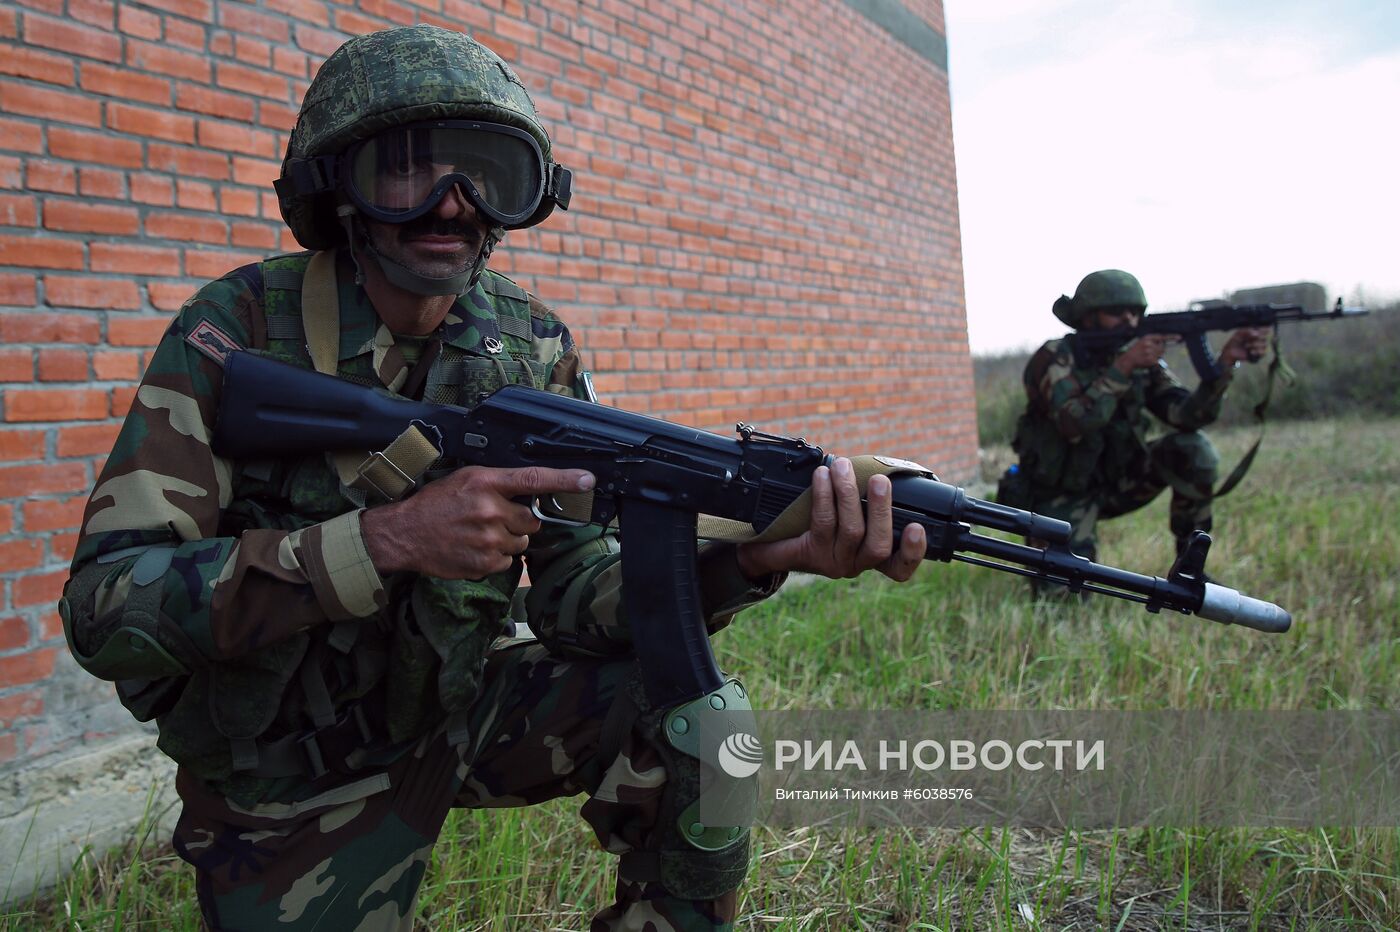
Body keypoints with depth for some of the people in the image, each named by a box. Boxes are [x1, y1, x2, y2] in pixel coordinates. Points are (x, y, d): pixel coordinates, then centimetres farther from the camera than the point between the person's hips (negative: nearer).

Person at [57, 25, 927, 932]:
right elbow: (105, 610, -25)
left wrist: (748, 558, -32)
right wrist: (386, 539, -37)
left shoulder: (535, 348, -9)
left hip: (462, 707, 3)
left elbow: (575, 593, -13)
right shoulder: (237, 330, -18)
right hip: (287, 796, -2)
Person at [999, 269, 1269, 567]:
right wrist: (1123, 367, -37)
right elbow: (1074, 424, -34)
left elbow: (1186, 415, -17)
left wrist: (1225, 362, -30)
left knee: (1195, 449, -17)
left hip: (1114, 483, 4)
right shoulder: (1054, 358, -18)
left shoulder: (1141, 359, -3)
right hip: (1061, 496, -4)